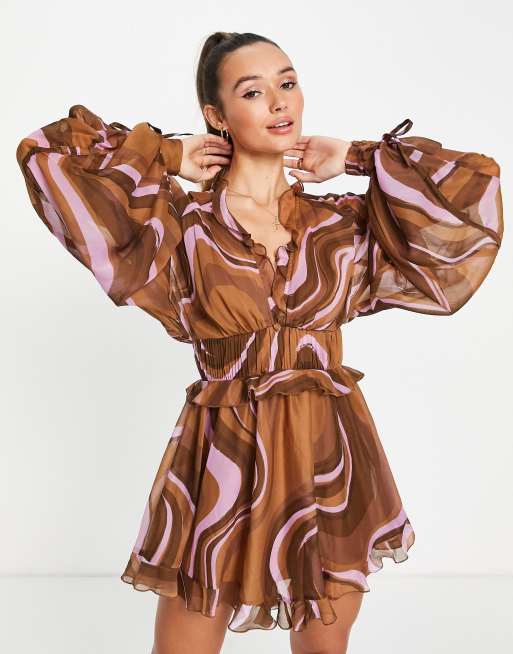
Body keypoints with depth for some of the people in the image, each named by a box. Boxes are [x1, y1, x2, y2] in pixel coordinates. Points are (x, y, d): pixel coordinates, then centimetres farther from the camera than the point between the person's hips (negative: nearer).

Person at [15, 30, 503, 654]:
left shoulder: (345, 222, 4)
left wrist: (356, 157, 4)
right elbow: (45, 152, -3)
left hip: (332, 461, 3)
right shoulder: (180, 220, -3)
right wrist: (168, 156, 2)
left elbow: (473, 183, 2)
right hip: (222, 461, -2)